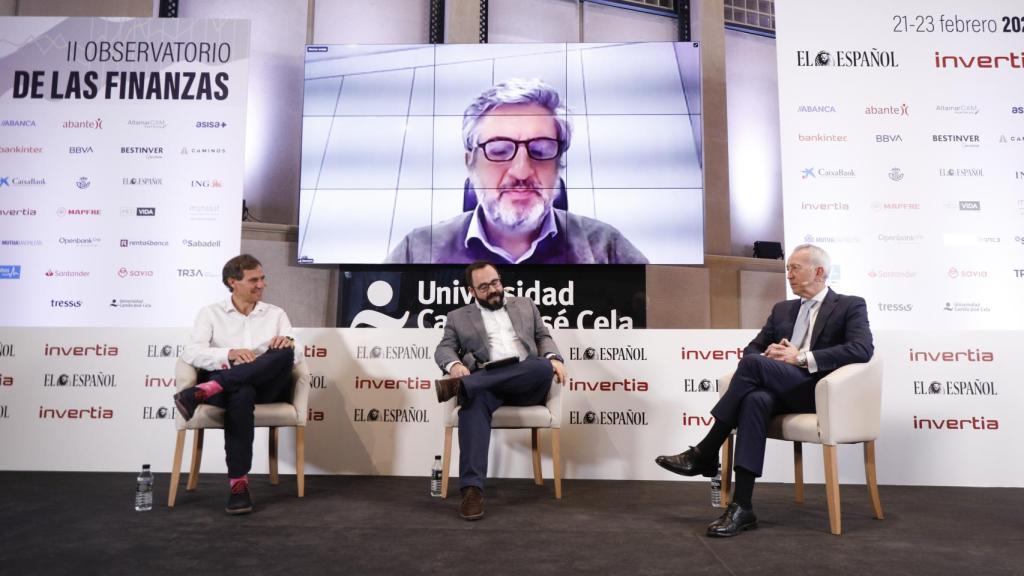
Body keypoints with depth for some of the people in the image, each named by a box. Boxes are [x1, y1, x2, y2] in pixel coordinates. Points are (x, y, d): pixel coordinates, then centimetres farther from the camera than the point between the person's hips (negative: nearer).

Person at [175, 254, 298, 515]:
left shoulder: (276, 314, 18)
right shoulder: (210, 313, 12)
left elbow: (293, 356, 7)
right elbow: (191, 353, -3)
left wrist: (287, 344, -17)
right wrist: (230, 354, -20)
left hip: (268, 386, 2)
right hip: (229, 385, -2)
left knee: (282, 353, -32)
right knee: (241, 395, -40)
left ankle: (201, 393, -37)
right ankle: (238, 484, -35)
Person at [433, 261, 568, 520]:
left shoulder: (525, 306, 25)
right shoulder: (458, 317, 20)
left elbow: (543, 337, 21)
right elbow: (444, 349, 10)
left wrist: (554, 358, -3)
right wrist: (454, 364, -15)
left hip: (527, 383, 2)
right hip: (484, 382, -1)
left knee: (544, 368, -33)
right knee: (475, 401, -36)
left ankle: (459, 385, -37)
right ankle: (471, 488, -42)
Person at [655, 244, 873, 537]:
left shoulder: (851, 306, 7)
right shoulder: (782, 309, 24)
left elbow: (862, 348, -11)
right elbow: (751, 348, 20)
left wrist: (801, 357, -17)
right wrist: (769, 355, -6)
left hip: (821, 391, -4)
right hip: (783, 390, 4)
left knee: (753, 364, -30)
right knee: (756, 399, -34)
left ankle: (705, 454, -21)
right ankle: (742, 507, -38)